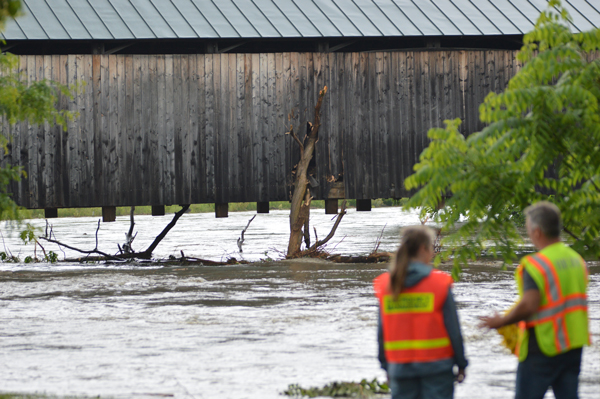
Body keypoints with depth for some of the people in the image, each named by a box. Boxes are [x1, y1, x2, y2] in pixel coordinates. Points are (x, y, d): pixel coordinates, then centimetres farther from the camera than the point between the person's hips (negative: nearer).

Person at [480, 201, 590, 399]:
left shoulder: (535, 264, -17)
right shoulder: (577, 260, 9)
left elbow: (528, 305, -24)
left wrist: (502, 321, -10)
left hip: (543, 347, -7)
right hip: (574, 344, 7)